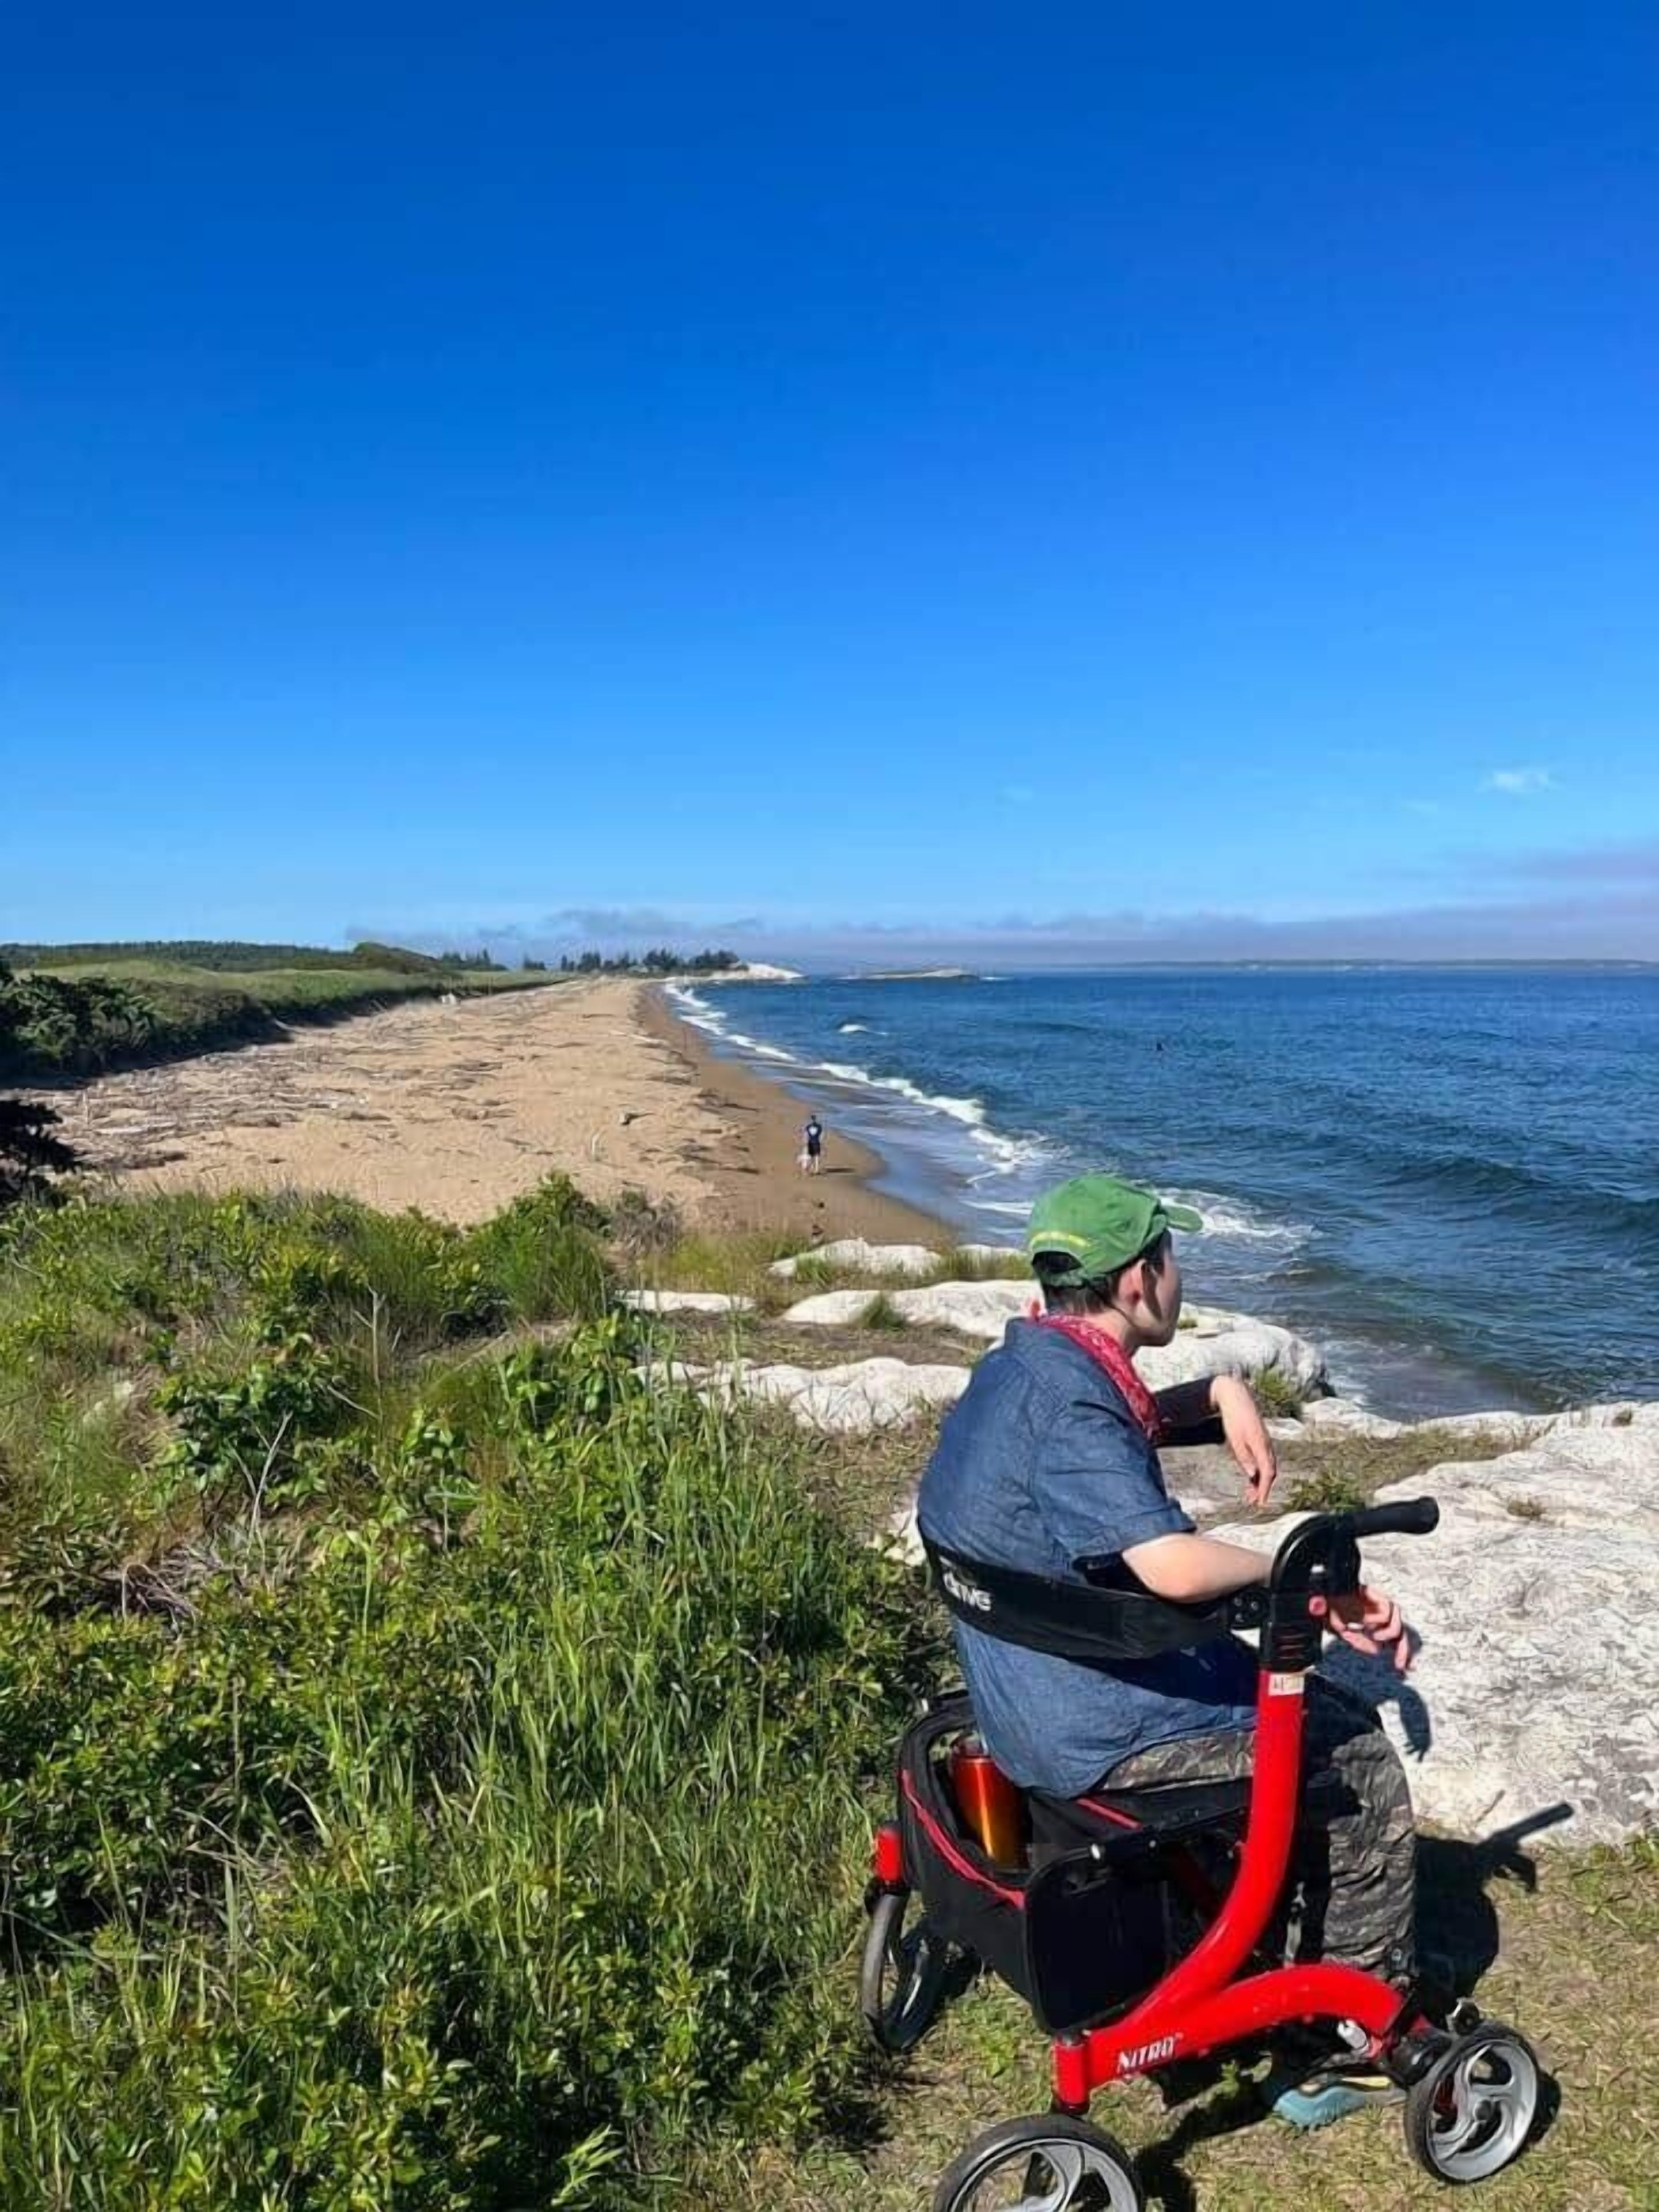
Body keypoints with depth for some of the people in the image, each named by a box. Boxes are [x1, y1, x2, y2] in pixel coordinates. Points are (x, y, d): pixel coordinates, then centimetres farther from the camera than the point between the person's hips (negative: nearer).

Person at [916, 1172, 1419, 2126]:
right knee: (1365, 1768, 6)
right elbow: (1174, 1566, -36)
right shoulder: (1065, 1403, -27)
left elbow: (1134, 1421, 23)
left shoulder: (1030, 1359, 4)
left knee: (1326, 1701, 25)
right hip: (1098, 1737, -10)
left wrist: (1222, 1392, 3)